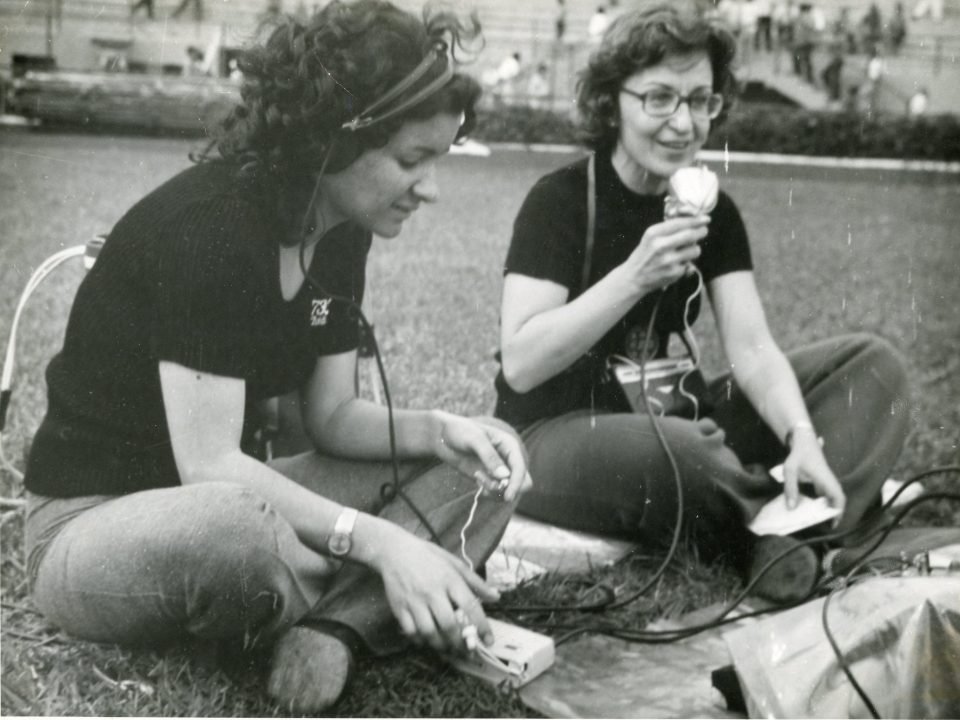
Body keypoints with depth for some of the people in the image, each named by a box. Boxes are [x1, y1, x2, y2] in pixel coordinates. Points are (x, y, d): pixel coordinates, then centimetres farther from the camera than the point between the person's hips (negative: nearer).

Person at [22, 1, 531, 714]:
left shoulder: (340, 232, 0)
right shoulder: (207, 225, -25)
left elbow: (332, 416, 3)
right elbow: (207, 463, -29)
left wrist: (441, 430, -16)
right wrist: (381, 542, -35)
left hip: (235, 497, 8)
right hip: (96, 519, -7)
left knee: (480, 470, -5)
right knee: (235, 531, -43)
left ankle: (330, 628, -25)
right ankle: (369, 616, -11)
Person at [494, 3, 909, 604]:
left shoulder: (713, 212, 4)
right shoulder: (559, 200, -11)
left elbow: (752, 347, -6)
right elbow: (520, 365, -21)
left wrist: (802, 436, -26)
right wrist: (635, 276, -29)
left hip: (661, 418, 7)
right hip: (552, 437, -6)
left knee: (874, 366, -6)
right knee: (672, 454, -42)